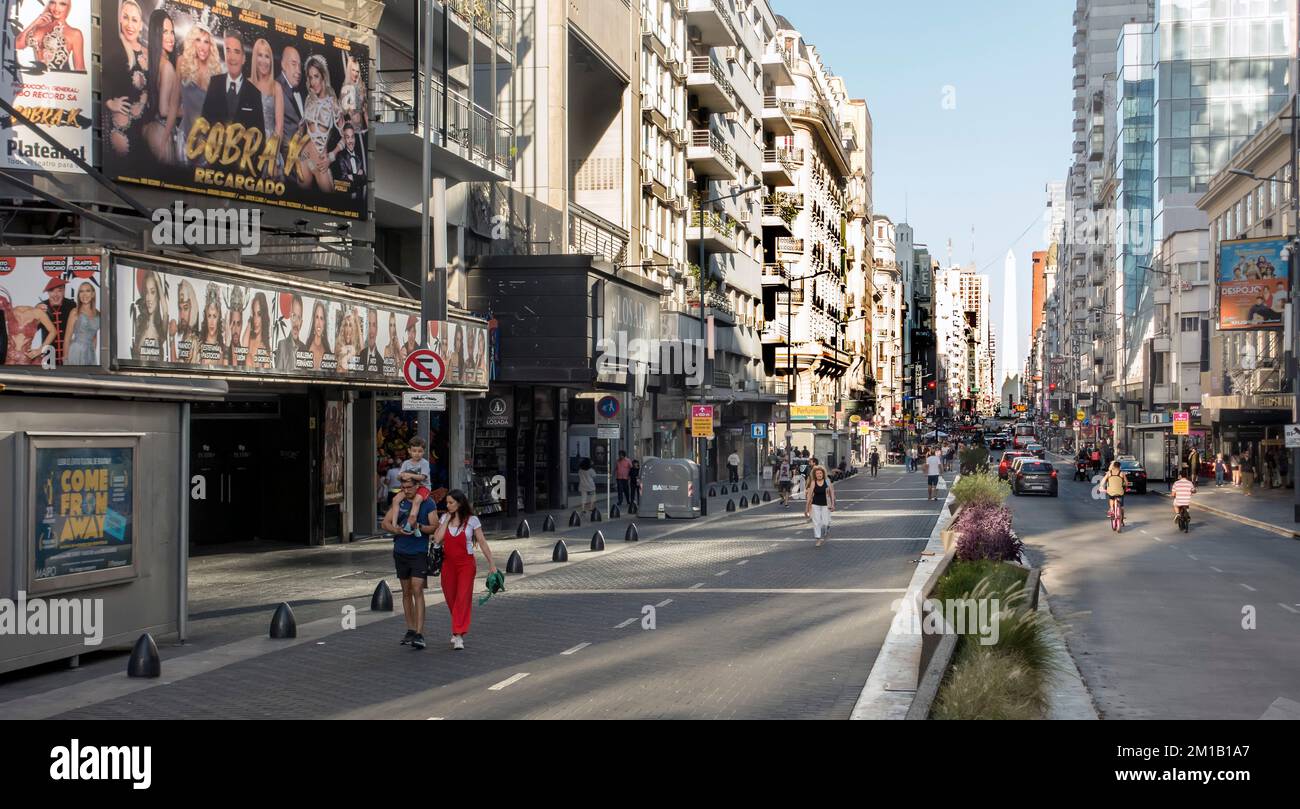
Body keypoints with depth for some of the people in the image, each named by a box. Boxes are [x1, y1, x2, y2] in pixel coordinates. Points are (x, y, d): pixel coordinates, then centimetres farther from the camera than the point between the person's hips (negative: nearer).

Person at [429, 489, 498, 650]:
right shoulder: (444, 518, 4)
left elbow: (482, 543, -3)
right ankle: (458, 630, 29)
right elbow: (437, 538, -8)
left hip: (466, 563, -4)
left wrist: (491, 563, -6)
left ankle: (458, 635, -12)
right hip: (448, 563, 4)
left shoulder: (472, 520, -5)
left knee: (463, 598, -10)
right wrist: (447, 519, -7)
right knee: (450, 599, 10)